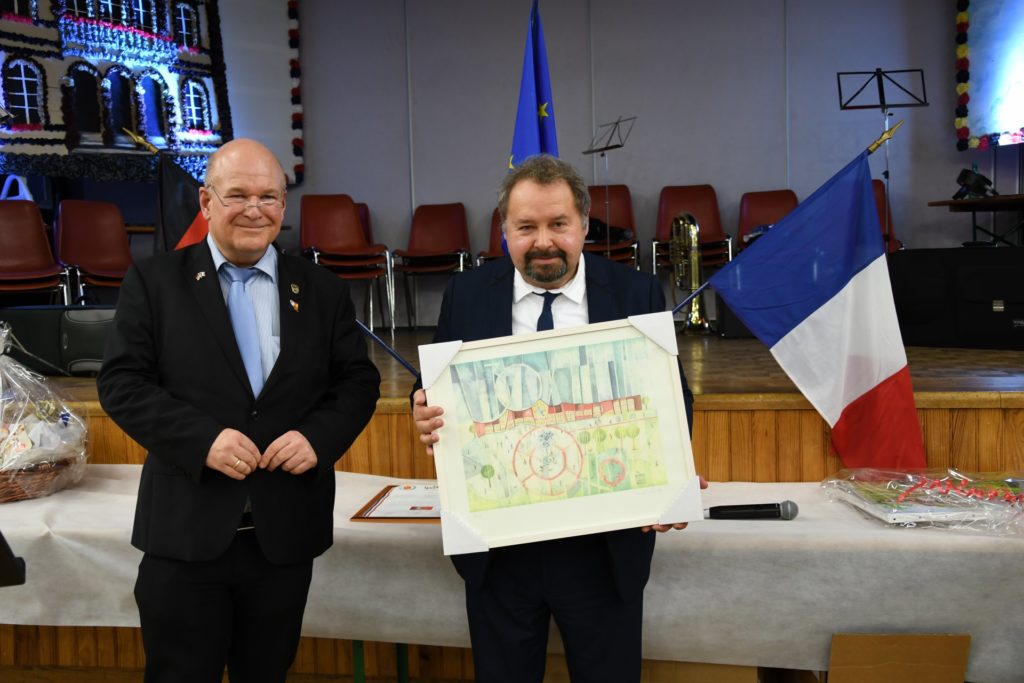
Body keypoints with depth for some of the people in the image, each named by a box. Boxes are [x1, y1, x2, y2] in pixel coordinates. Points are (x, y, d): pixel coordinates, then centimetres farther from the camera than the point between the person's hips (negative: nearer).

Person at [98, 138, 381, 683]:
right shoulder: (154, 282, 0)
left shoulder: (322, 290, 6)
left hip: (286, 535, 2)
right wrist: (202, 439, -19)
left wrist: (319, 436, -13)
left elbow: (359, 381, 6)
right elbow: (120, 382, -5)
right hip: (185, 533, -2)